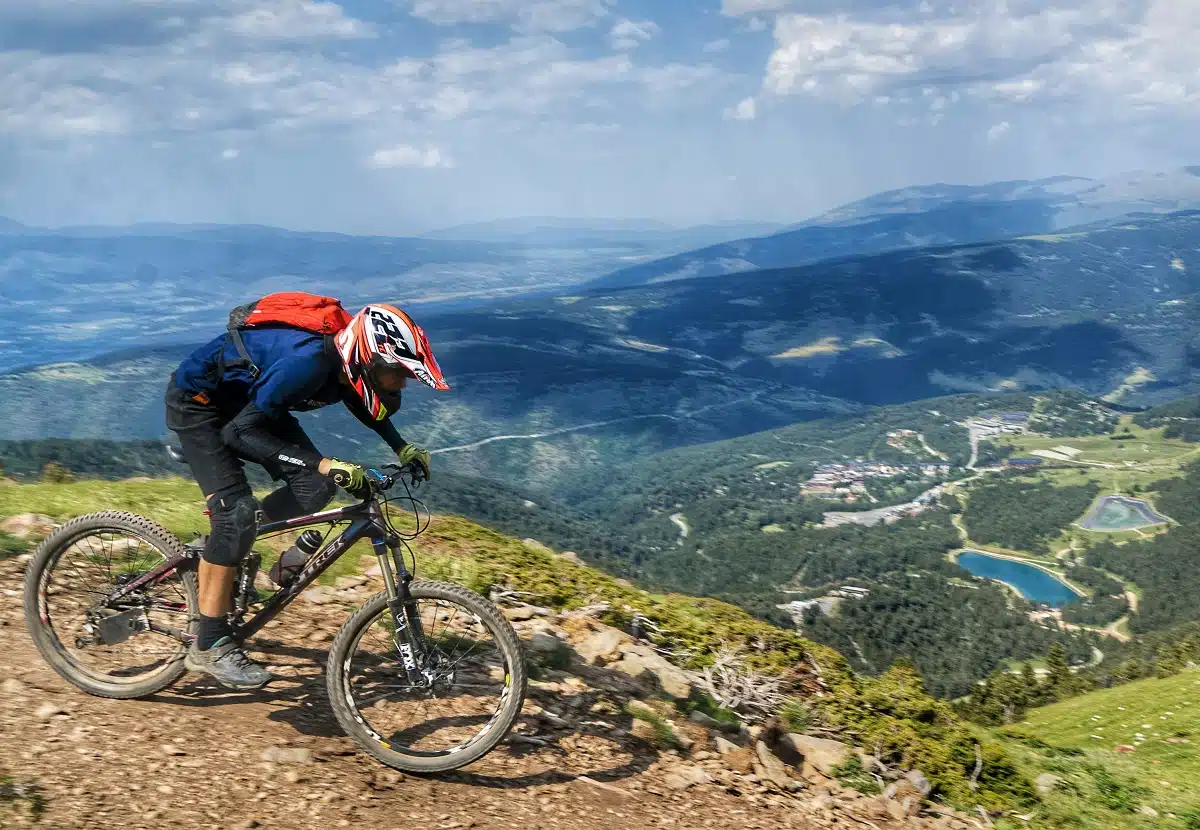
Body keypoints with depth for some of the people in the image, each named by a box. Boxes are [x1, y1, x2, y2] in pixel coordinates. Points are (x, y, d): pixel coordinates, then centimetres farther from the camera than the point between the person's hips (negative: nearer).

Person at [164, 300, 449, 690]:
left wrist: (402, 447, -1)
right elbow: (239, 432, -38)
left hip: (246, 400, 8)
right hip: (197, 401, -8)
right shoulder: (308, 361, -38)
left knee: (314, 487, -9)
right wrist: (323, 463, -45)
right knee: (237, 512, -20)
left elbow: (361, 403, 12)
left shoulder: (346, 364, -14)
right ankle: (210, 646, -10)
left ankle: (226, 544, 13)